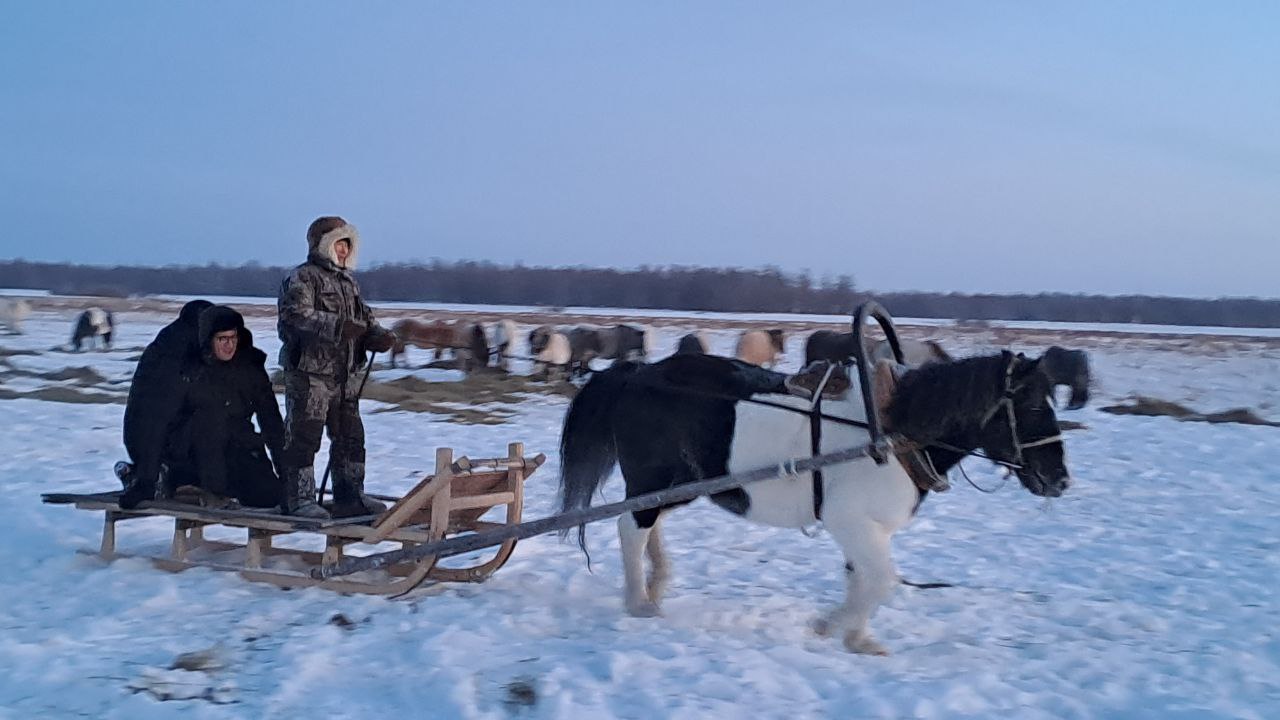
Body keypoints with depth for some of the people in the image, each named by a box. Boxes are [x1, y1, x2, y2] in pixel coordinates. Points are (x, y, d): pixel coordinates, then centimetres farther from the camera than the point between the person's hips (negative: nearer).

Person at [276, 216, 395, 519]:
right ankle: (298, 498, 3)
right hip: (308, 372, -8)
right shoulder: (301, 278, -7)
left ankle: (349, 496, 19)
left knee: (350, 435, 11)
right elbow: (295, 315, -23)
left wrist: (378, 335, 0)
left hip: (344, 374, 8)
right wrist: (337, 327, -31)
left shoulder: (349, 282, 19)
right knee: (303, 436, -3)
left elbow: (364, 319, 23)